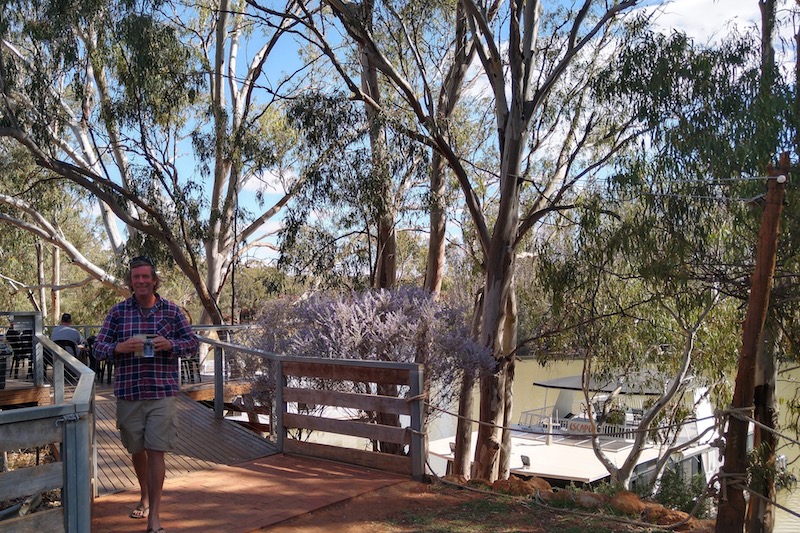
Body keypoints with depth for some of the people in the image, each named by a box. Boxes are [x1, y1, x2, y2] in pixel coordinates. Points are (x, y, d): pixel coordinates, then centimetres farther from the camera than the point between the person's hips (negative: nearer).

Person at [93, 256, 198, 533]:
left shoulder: (172, 310, 2)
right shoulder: (118, 311, 4)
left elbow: (192, 343, 4)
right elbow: (99, 347, 3)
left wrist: (170, 344, -17)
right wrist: (119, 348, -19)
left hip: (162, 393, -2)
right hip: (128, 393, 2)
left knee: (156, 451, -6)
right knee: (136, 450, 17)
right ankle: (144, 496, 42)